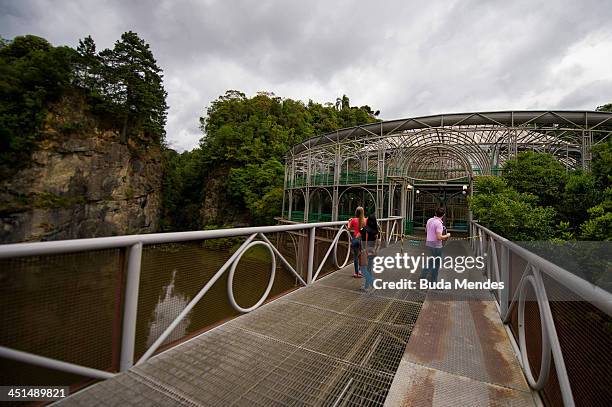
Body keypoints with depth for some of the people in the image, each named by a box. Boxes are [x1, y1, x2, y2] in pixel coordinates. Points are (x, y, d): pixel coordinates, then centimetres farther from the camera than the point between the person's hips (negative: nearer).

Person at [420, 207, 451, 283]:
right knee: (436, 264, 6)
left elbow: (426, 229, 20)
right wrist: (447, 235, -9)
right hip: (436, 245, -8)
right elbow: (439, 237, -25)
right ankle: (433, 280, 15)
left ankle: (423, 275, 30)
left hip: (428, 243, 8)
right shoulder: (439, 223, -22)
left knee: (429, 261, 23)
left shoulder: (429, 220, 2)